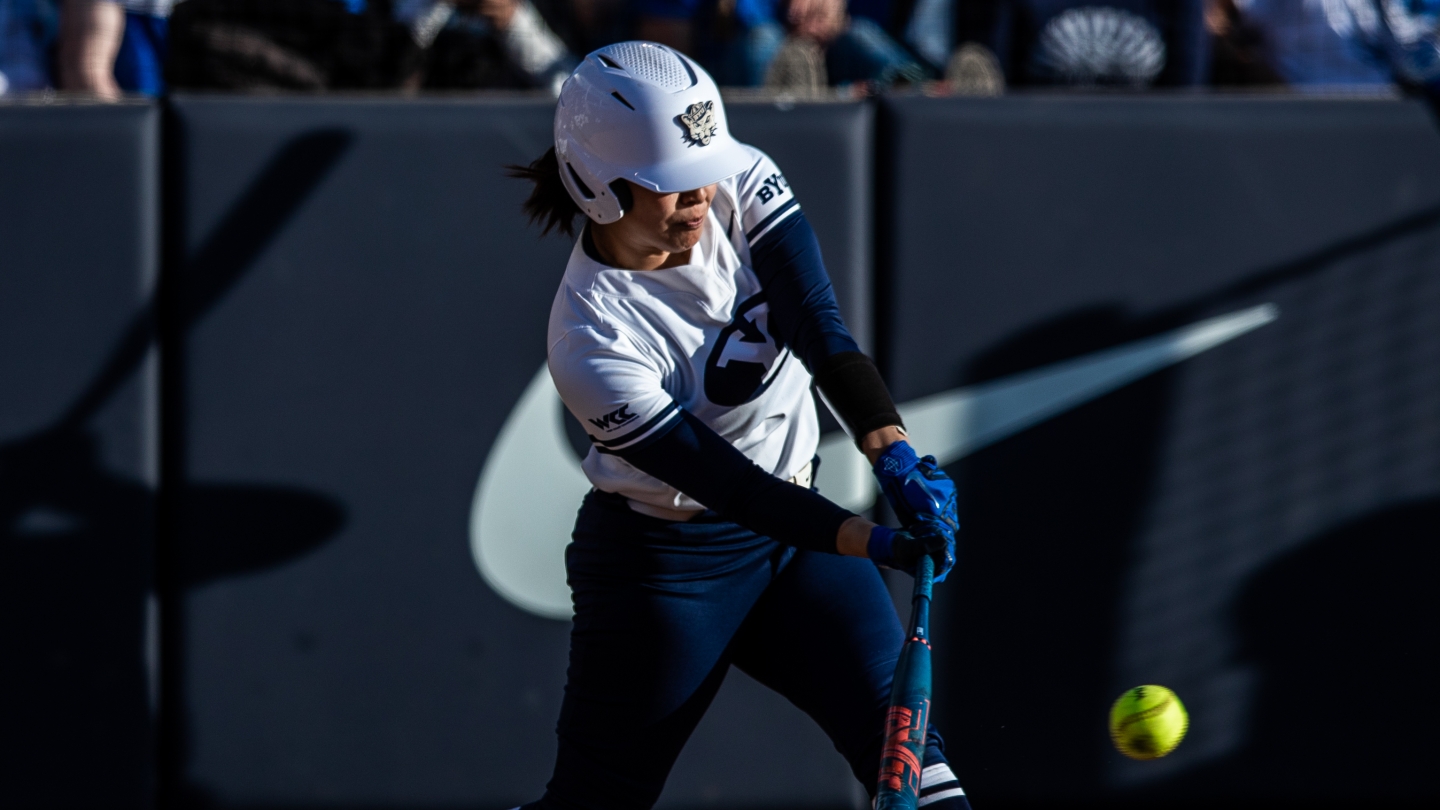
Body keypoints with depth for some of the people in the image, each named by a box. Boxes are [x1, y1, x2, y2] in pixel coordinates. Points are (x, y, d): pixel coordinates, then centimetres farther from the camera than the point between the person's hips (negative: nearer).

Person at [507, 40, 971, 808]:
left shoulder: (742, 187, -13)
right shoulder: (591, 341, -25)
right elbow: (721, 478, -27)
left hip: (792, 527, 5)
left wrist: (893, 456, -40)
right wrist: (873, 542, -37)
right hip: (662, 562, -5)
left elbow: (817, 326, -24)